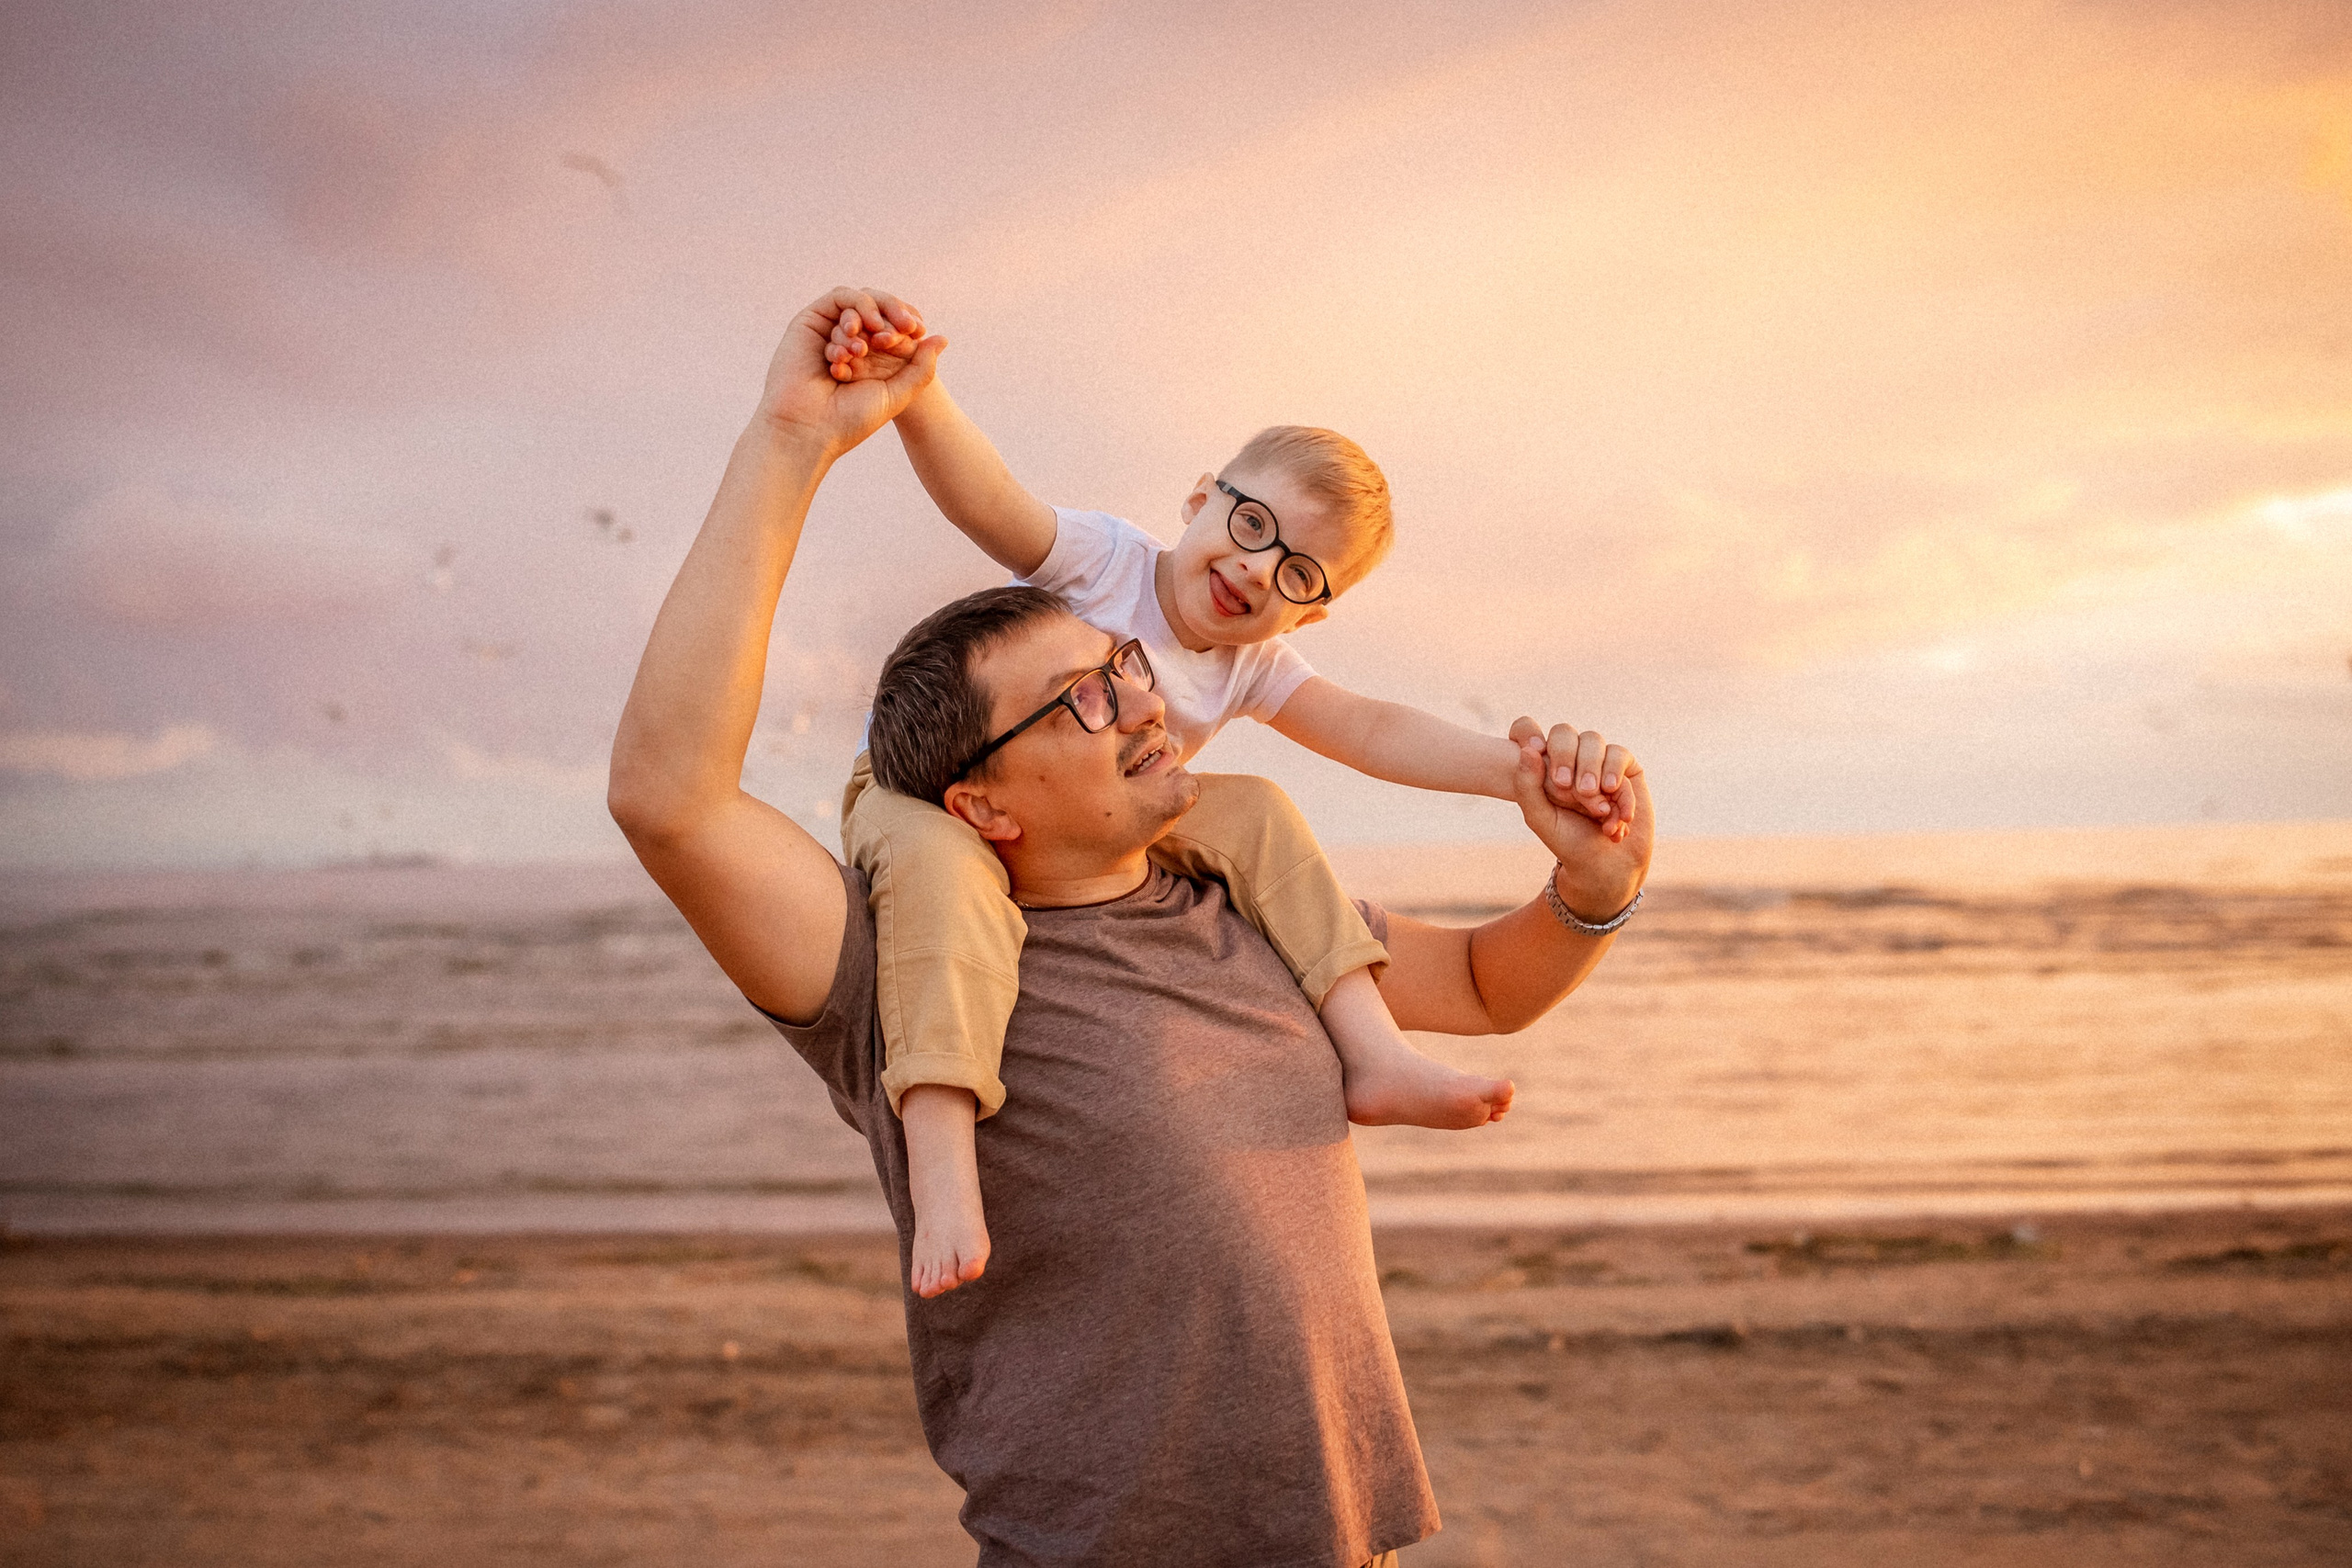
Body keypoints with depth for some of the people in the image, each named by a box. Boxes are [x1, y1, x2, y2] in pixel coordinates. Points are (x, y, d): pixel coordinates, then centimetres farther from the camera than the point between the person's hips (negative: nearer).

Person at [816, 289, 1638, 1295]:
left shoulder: (1254, 667, 0)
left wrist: (1531, 770, -19)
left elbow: (1372, 732, -6)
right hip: (922, 791, -6)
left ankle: (1372, 1056, -12)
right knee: (940, 866, -42)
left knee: (1255, 813, -9)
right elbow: (983, 497, -34)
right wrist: (910, 385, -55)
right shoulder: (1098, 561, -18)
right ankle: (941, 1167, -53)